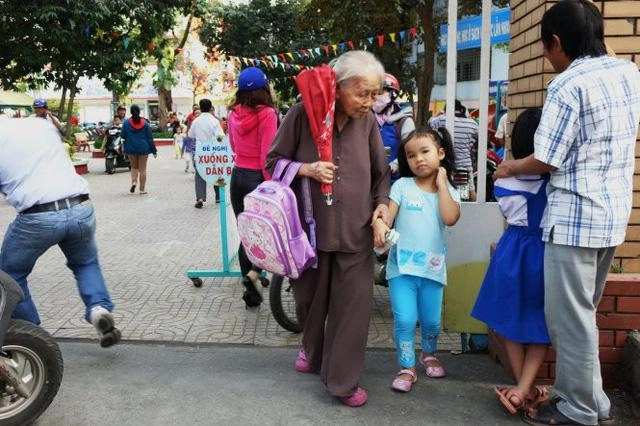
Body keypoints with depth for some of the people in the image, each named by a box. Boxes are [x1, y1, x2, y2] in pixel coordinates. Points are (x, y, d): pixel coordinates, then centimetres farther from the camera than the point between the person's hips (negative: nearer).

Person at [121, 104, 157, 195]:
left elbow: (122, 136, 1)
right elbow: (150, 138, -1)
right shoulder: (145, 123, -3)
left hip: (131, 148, 1)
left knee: (134, 167, 18)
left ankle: (134, 182, -6)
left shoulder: (126, 123, -3)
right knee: (142, 169, 4)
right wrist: (154, 150, 4)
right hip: (143, 148, -1)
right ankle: (142, 189, 5)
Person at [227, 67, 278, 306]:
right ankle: (254, 271, -15)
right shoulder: (266, 114, -14)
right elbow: (267, 154, -17)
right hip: (258, 177, -6)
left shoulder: (234, 114, 3)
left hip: (238, 176, 6)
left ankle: (249, 286, 19)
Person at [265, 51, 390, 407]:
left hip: (356, 229, 2)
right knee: (310, 298, 17)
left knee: (353, 304, 2)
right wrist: (307, 169, -19)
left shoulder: (368, 120, -2)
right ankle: (313, 351, 46)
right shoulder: (303, 113, -11)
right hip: (310, 225, -1)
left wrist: (383, 202, -7)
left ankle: (344, 380, 17)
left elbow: (382, 172, 10)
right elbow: (273, 162, -2)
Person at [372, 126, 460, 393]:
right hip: (402, 266, -2)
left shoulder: (449, 191, 4)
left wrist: (441, 183, -9)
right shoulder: (403, 186, 0)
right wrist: (379, 224, -33)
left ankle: (429, 354, 42)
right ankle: (407, 368, 12)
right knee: (405, 320, -6)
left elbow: (450, 218, -15)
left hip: (432, 267, 2)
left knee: (431, 320, 13)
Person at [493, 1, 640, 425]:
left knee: (568, 316, 3)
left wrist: (510, 167, 6)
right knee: (583, 311, 19)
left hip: (576, 216, -9)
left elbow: (547, 160, -13)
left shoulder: (568, 84, -15)